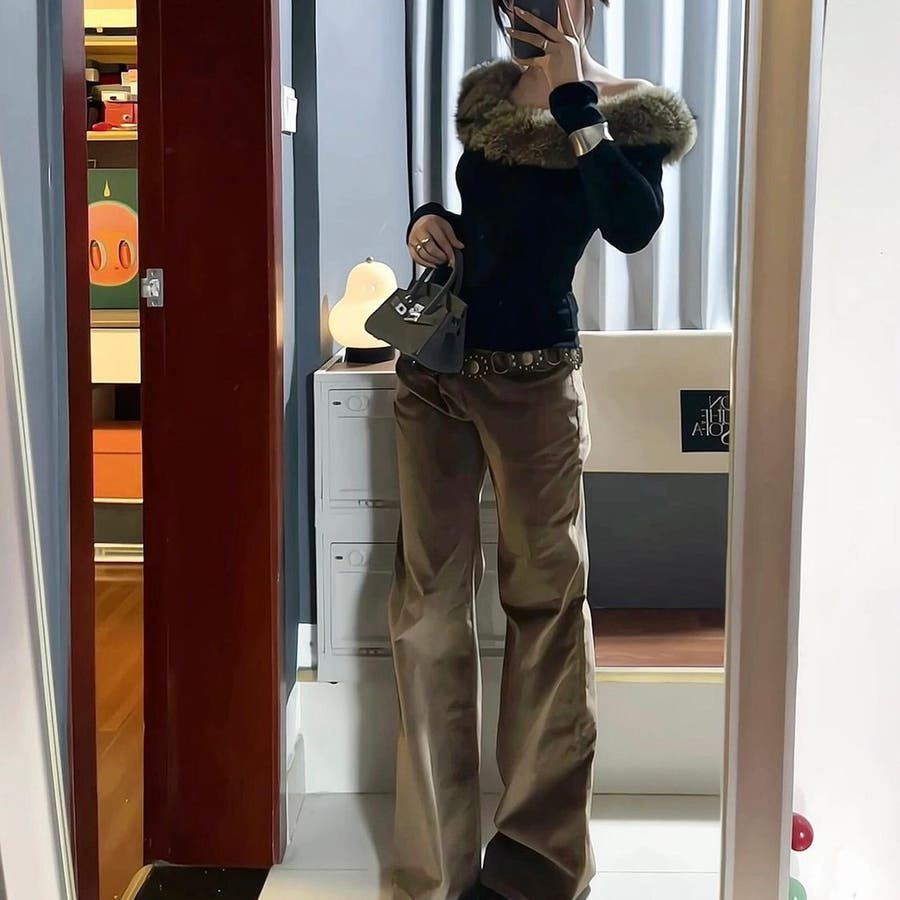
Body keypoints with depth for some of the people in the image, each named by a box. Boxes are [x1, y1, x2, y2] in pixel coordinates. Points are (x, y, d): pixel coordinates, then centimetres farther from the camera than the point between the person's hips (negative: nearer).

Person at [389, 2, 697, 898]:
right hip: (435, 367, 5)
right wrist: (428, 220, 3)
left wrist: (574, 98, -20)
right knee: (428, 598, 3)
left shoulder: (634, 111, -5)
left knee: (547, 597, 3)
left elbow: (632, 227, -25)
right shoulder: (484, 93, 12)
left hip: (531, 378, -5)